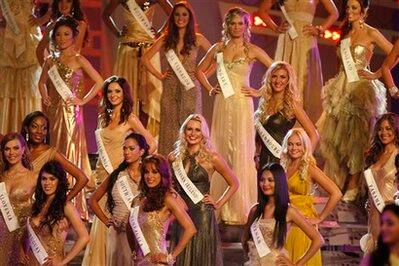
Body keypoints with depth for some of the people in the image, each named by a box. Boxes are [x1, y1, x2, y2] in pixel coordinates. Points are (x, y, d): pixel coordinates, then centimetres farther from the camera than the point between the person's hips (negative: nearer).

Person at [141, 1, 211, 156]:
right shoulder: (166, 39, 6)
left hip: (191, 87, -1)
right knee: (171, 128, 2)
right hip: (171, 89, 1)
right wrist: (160, 76, 4)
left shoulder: (197, 39, 3)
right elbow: (145, 59, 10)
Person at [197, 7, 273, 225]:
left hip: (242, 104, -3)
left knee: (240, 154, -4)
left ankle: (240, 208, 3)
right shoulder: (218, 49, 9)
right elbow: (200, 70, 22)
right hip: (222, 105, 3)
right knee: (221, 151, 4)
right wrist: (209, 89, 8)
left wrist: (258, 92, -3)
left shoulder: (252, 50, 1)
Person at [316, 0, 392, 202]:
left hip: (360, 88, -6)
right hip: (342, 86, 6)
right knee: (334, 134, 3)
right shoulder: (346, 32, 12)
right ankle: (337, 182, 10)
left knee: (355, 135, -4)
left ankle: (352, 186, 0)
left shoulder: (371, 33, -6)